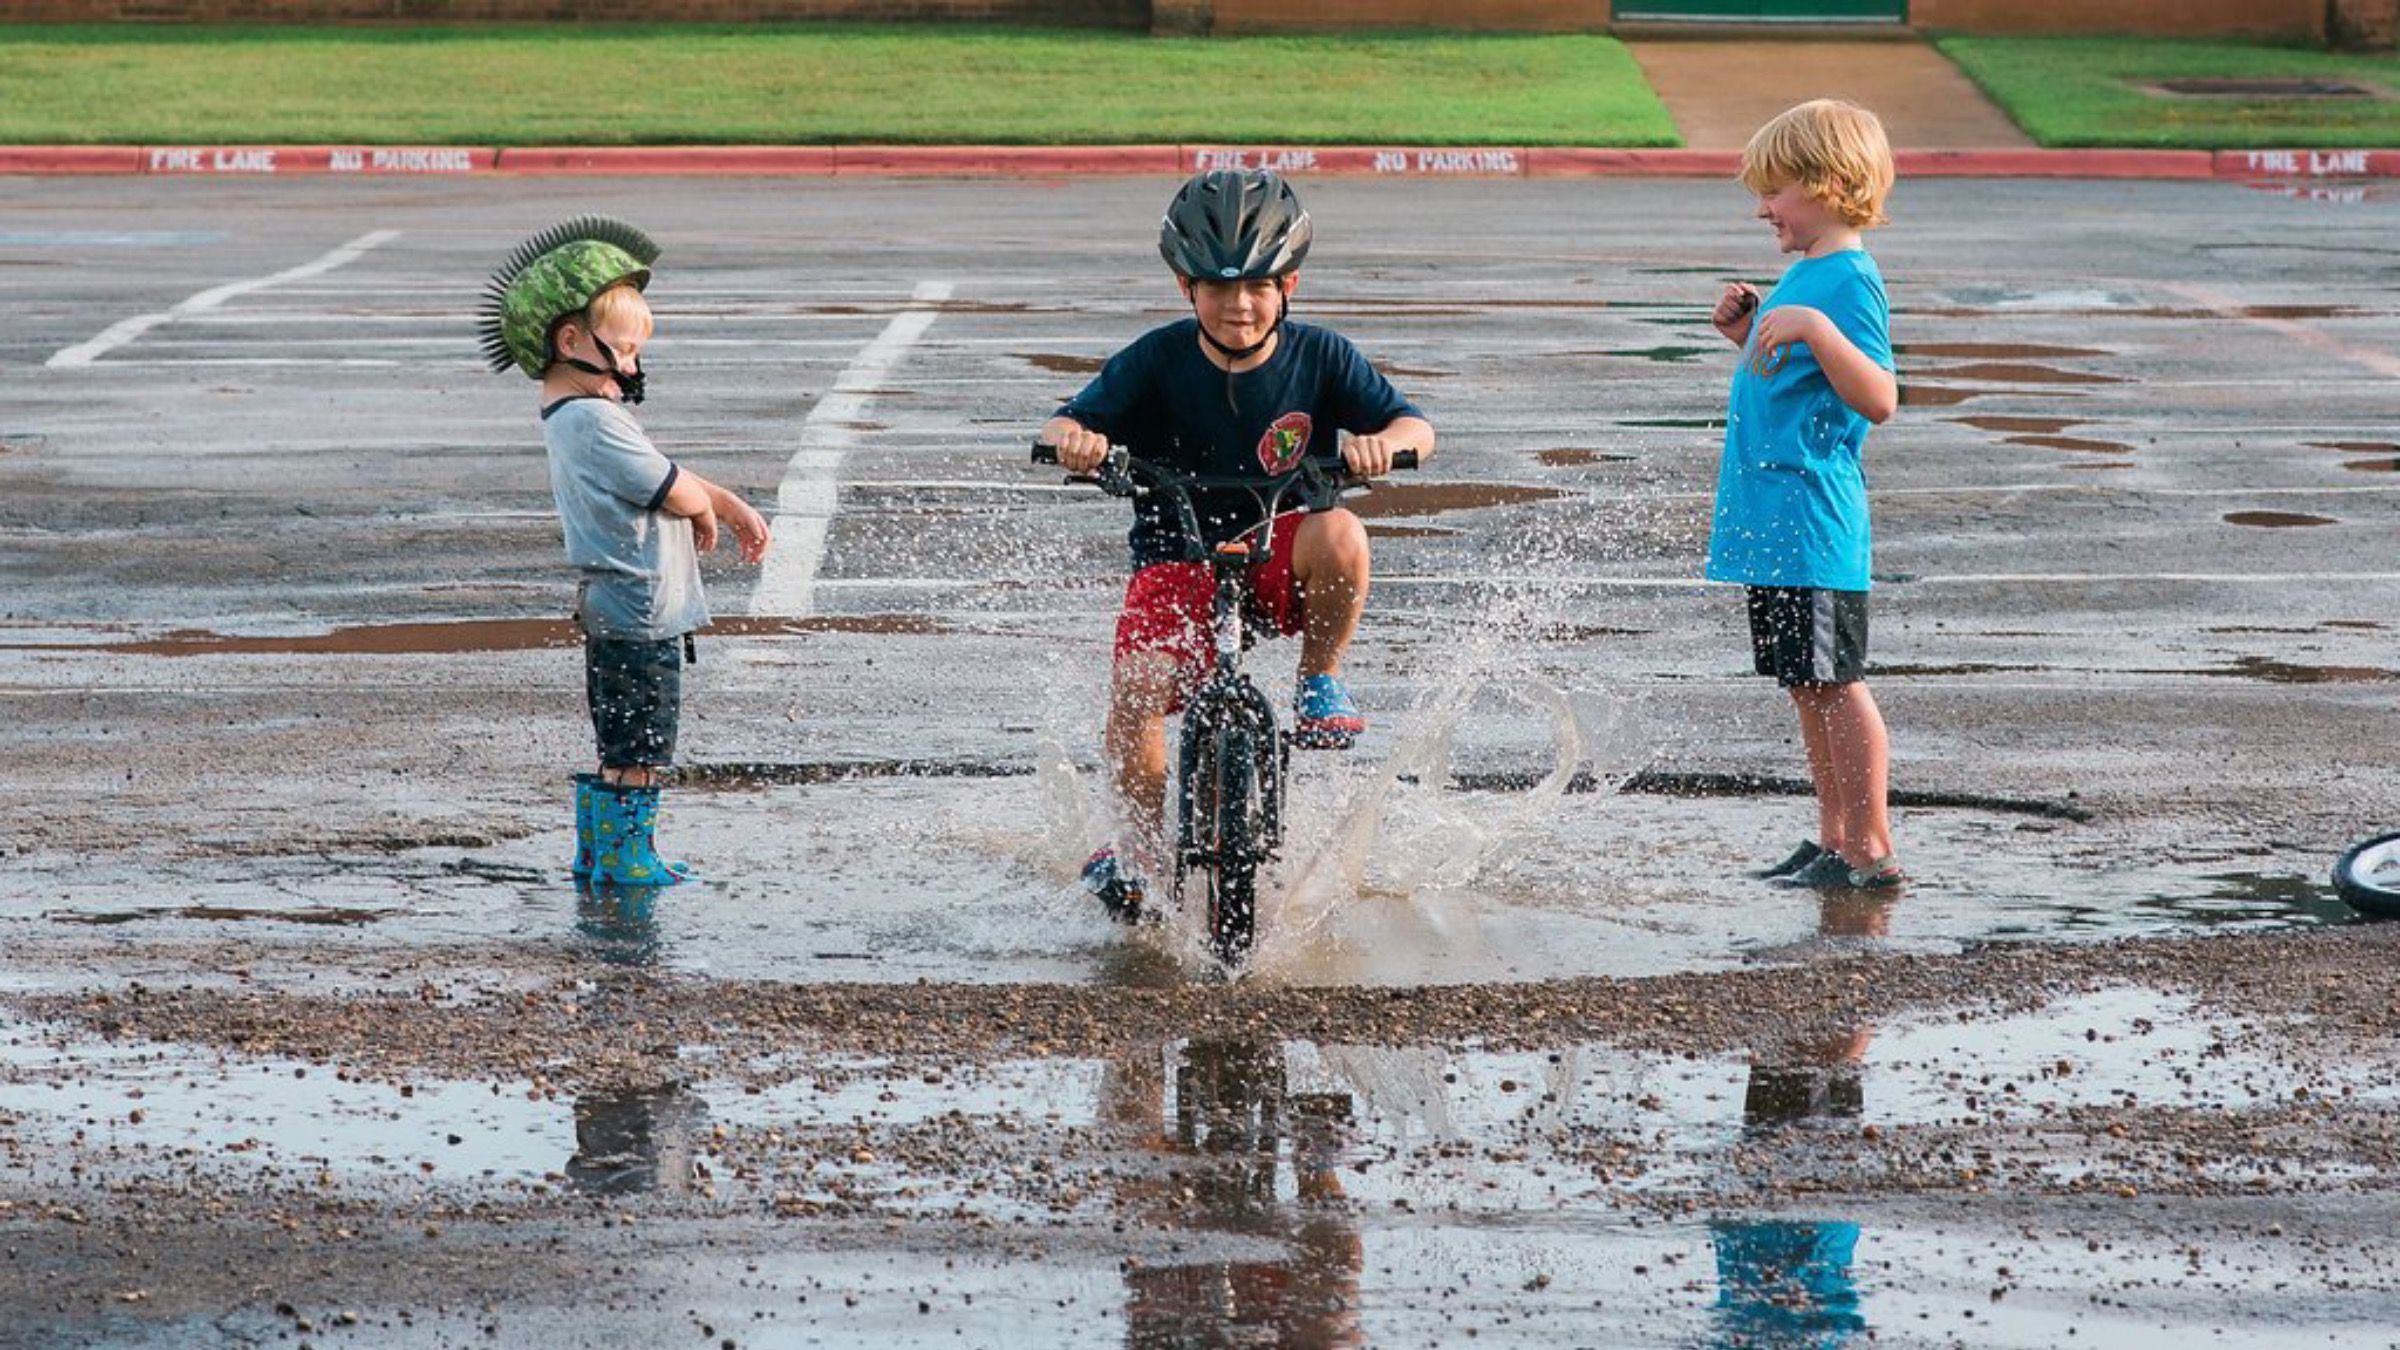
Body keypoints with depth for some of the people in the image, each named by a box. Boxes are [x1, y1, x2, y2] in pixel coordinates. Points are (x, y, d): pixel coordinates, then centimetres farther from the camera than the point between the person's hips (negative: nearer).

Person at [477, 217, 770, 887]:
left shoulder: (575, 417, 13)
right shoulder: (594, 422, -21)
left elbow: (669, 476, 21)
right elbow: (679, 492, -18)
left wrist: (732, 507, 17)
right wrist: (708, 513, 4)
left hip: (613, 608, 11)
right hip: (640, 613, -11)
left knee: (621, 748, 18)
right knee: (636, 752, -2)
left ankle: (598, 852, 25)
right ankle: (624, 858, 3)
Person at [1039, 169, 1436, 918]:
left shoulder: (1320, 356, -4)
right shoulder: (1157, 361, -6)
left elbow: (1413, 424, -7)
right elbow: (1068, 422, -8)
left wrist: (1384, 441, -32)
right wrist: (1074, 438, -33)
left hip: (1282, 559, 0)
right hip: (1178, 558, 0)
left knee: (1340, 534, -35)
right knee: (1136, 687, -25)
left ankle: (1320, 680, -8)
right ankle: (1140, 842, -1)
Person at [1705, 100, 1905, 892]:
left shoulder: (1847, 280, -14)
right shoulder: (1802, 277, 17)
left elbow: (1877, 399, -24)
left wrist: (1815, 328, -34)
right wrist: (1750, 338, 13)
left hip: (1814, 524, -10)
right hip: (1773, 523, 10)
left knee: (1834, 682, -6)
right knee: (1807, 685, 13)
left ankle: (1871, 850, -2)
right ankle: (1833, 841, 19)